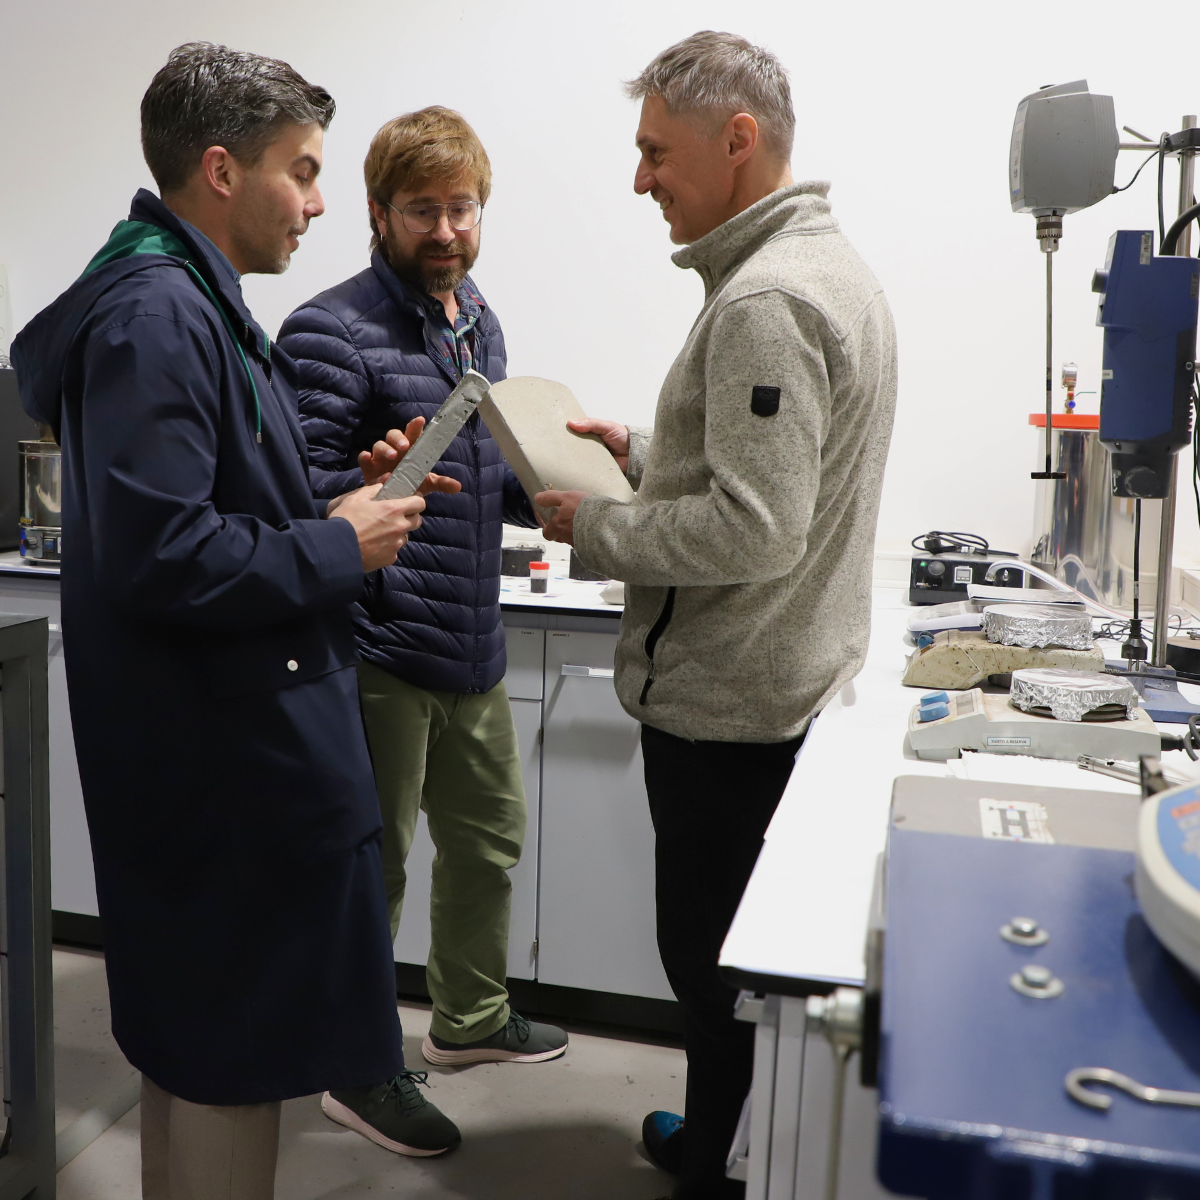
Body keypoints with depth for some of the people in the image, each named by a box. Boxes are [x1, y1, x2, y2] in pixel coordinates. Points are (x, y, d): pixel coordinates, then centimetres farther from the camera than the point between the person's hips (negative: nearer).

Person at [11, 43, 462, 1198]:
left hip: (229, 745, 11)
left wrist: (330, 516, 6)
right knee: (231, 1058, 5)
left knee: (195, 1038, 24)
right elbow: (159, 558, -28)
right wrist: (336, 551, -16)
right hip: (221, 762, -11)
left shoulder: (187, 302, 14)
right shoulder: (155, 317, -20)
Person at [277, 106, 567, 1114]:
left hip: (472, 646, 9)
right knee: (370, 866, 7)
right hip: (379, 653, -8)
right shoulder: (331, 332, -14)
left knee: (490, 838, 22)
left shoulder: (480, 324, 12)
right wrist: (376, 487, -36)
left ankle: (470, 1017, 44)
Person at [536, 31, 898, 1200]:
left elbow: (751, 531, -26)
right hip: (789, 677, 10)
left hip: (726, 702, -10)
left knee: (716, 964, 6)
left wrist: (593, 526, -14)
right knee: (747, 949, 22)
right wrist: (642, 450, 11)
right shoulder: (830, 266, 12)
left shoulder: (763, 301, -21)